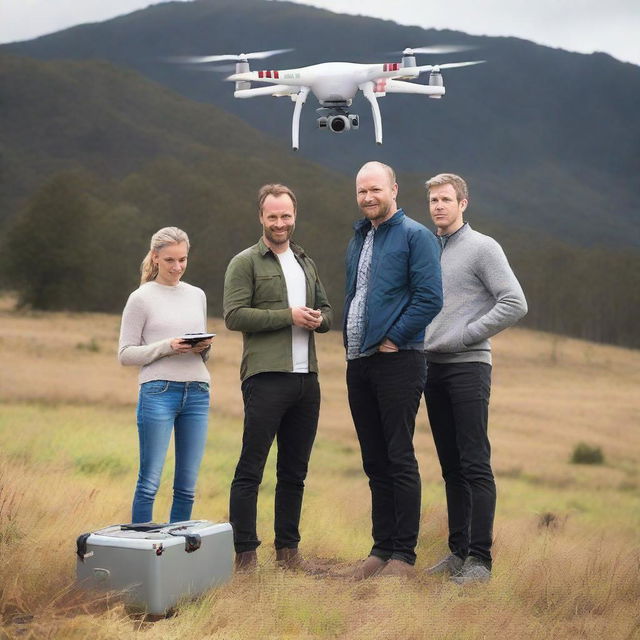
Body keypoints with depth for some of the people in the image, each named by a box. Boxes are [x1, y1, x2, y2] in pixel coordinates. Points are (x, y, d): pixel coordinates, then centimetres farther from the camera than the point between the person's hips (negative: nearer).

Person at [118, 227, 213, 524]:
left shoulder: (197, 295, 15)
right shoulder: (141, 298, 1)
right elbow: (125, 354, -1)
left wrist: (205, 347, 0)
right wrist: (166, 347, -14)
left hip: (197, 393, 5)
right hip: (158, 392, -5)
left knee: (187, 487, 6)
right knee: (149, 483, -4)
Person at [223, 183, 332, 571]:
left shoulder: (307, 263, 20)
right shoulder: (246, 263, -1)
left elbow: (327, 312, 25)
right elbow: (234, 316, -11)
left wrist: (318, 319, 0)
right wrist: (289, 315, -14)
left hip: (306, 379, 7)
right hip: (267, 378, -6)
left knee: (295, 470, 11)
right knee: (251, 469, -4)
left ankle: (288, 547, 19)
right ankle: (245, 552, 1)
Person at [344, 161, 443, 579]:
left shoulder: (415, 236, -6)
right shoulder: (358, 239, 18)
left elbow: (430, 298, -14)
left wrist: (393, 339, -14)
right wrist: (350, 341, 13)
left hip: (397, 361, -8)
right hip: (358, 364, 8)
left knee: (399, 460, -5)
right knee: (375, 462, 11)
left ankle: (404, 554, 1)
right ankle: (382, 548, 18)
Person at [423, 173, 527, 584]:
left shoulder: (482, 247, -4)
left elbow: (515, 304, -13)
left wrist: (468, 334, -13)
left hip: (468, 366, -7)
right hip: (433, 366, 7)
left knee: (475, 465, -8)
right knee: (451, 466, 10)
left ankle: (480, 558, -6)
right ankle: (458, 551, 16)